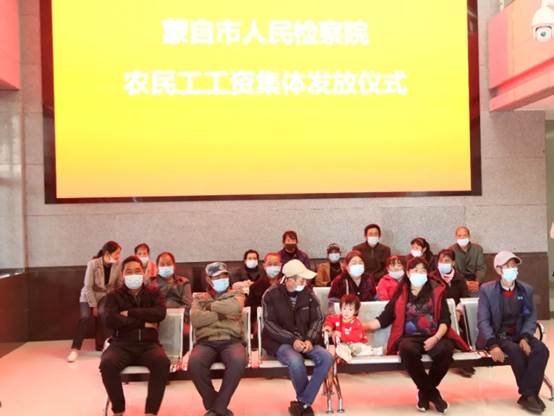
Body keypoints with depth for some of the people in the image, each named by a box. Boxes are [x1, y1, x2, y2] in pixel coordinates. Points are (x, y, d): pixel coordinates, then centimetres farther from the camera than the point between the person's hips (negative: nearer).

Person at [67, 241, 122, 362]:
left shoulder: (117, 265, -15)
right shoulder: (93, 264, -24)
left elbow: (119, 285, -5)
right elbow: (88, 287, -20)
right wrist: (94, 306, -18)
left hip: (105, 296, 2)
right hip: (88, 296, -2)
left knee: (101, 316, -20)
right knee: (85, 317, -23)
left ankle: (101, 346, -3)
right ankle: (75, 349, -15)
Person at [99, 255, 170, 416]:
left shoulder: (153, 293, 14)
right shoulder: (114, 296, 11)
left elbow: (160, 313, -7)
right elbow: (111, 321, -7)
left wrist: (129, 313, -7)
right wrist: (143, 322, -7)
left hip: (148, 344, 0)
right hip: (122, 345, 0)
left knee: (162, 362, -33)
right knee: (107, 364, -33)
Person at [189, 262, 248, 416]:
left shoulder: (236, 294, 18)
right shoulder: (199, 298, 20)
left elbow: (234, 307, -8)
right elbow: (195, 319, -2)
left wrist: (210, 306, 1)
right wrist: (222, 315, -3)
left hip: (231, 341, 0)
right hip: (206, 342, 1)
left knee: (238, 361, -35)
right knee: (194, 363, -33)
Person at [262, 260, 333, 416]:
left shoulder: (308, 293, 2)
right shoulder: (271, 295, -8)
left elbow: (318, 319, 3)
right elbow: (270, 325, -10)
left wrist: (310, 340, -15)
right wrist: (292, 340, -21)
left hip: (305, 340, 4)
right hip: (280, 342, -4)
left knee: (326, 358, -24)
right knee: (296, 361, -35)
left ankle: (303, 402, -12)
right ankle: (305, 401, -6)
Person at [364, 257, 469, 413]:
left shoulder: (437, 291, 12)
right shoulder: (400, 294, 13)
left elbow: (445, 320, 4)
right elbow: (383, 319, 10)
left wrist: (436, 338, -15)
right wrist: (360, 326, -2)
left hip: (434, 337, 1)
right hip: (410, 338, 0)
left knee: (446, 349, -34)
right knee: (407, 350, -36)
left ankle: (424, 392, -10)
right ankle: (432, 393, -15)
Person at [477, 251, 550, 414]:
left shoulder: (526, 289, 5)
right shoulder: (487, 290, -7)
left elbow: (531, 317, 3)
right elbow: (483, 321, -12)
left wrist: (525, 337, -17)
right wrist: (493, 344, -27)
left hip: (519, 334, 4)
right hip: (496, 335, -4)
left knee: (541, 350, -24)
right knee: (516, 351, -32)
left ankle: (528, 395, -18)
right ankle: (530, 394, -13)